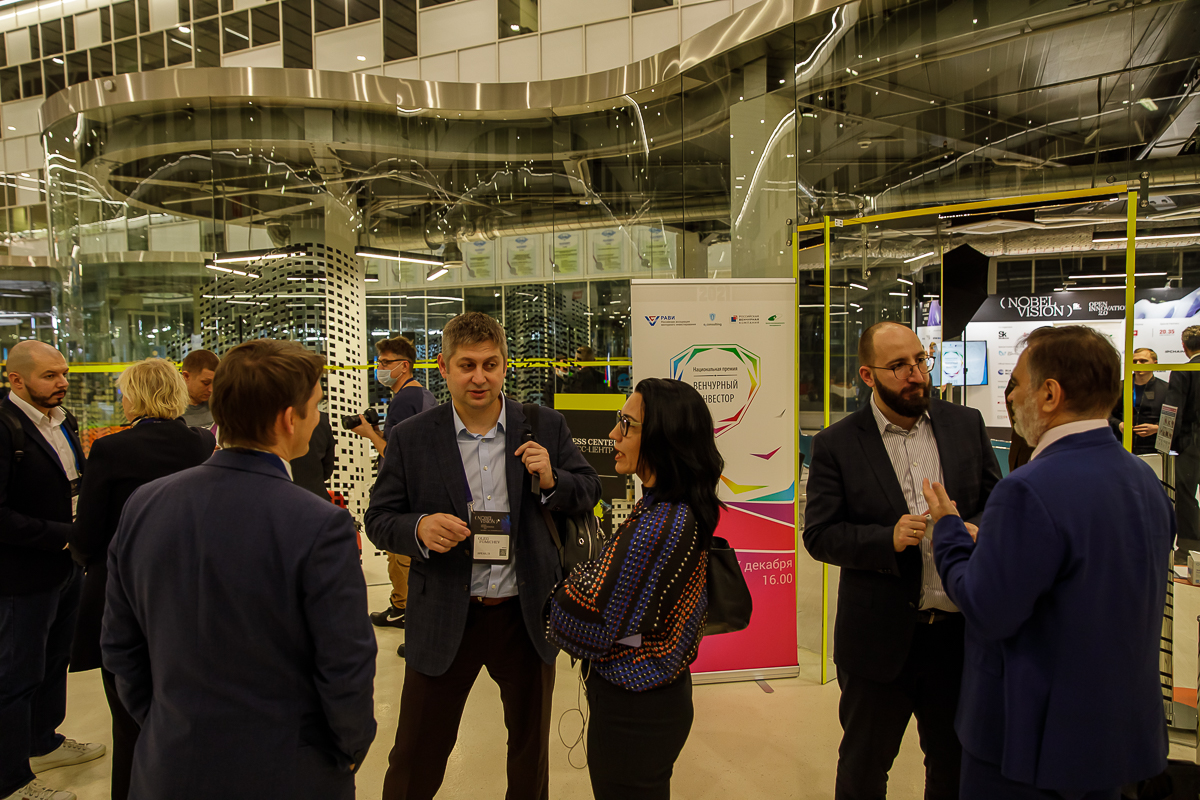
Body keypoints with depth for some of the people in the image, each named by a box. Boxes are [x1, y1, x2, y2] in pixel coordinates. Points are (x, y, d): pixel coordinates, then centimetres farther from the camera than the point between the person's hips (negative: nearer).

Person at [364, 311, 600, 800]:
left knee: (531, 746, 23)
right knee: (416, 757, 13)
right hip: (444, 620, -1)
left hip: (525, 615, 2)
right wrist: (419, 529, -23)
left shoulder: (546, 427, -3)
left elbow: (589, 492, 4)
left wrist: (550, 480, -17)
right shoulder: (410, 438, -6)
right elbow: (379, 520, -1)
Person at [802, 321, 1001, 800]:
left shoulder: (967, 425, 2)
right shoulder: (835, 445, -8)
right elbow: (819, 536, -9)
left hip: (959, 631, 3)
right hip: (880, 639, -3)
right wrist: (888, 539, -24)